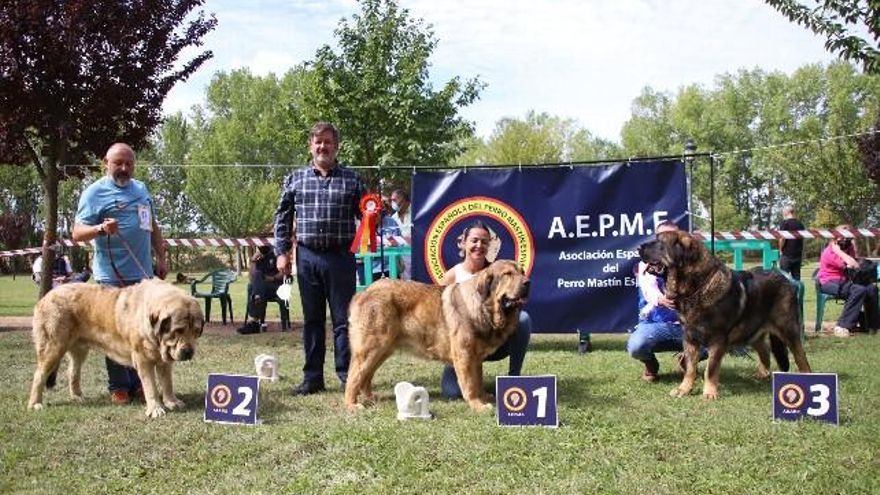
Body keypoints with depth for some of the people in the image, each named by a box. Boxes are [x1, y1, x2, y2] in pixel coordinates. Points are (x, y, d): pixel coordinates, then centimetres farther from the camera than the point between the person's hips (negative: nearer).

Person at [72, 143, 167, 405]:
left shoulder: (141, 189, 16)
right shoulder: (94, 192, -3)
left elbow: (153, 227, 24)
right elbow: (77, 233, -8)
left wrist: (161, 258, 17)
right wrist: (101, 229, -26)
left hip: (143, 274, 6)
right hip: (112, 276, -6)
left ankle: (139, 382, 19)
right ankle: (118, 386, 8)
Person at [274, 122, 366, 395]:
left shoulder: (351, 179, 4)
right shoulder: (296, 178, 7)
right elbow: (282, 217, 10)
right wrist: (282, 252, 4)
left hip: (340, 257, -2)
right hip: (307, 257, 2)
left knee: (344, 319, 1)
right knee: (311, 319, 9)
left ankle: (347, 375, 9)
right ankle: (312, 377, 17)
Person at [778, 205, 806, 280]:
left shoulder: (785, 223, -8)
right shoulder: (800, 224, 11)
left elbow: (782, 238, -15)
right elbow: (802, 239, 16)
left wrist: (781, 250, -1)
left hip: (786, 255, -6)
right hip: (798, 255, 6)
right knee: (796, 278, 8)